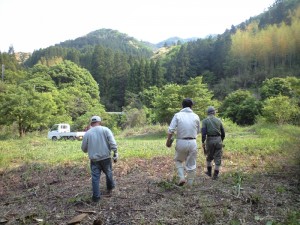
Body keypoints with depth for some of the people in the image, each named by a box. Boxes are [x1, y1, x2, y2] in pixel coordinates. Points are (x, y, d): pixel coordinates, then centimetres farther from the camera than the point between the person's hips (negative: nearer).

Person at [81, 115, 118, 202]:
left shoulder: (87, 133, -1)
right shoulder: (105, 130, -5)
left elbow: (84, 148, 7)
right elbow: (113, 143, -13)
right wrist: (115, 154, -7)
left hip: (94, 159, 0)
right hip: (106, 157, 0)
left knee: (95, 178, 8)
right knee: (109, 173, 21)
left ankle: (96, 197, 13)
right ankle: (110, 189, 40)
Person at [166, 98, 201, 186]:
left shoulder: (177, 115, -5)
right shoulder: (196, 116, 2)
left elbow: (171, 130, -10)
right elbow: (198, 131, 12)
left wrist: (168, 140, 3)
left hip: (181, 142, -1)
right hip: (192, 142, 1)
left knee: (178, 160, 22)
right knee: (191, 165, 12)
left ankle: (182, 177, 6)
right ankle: (190, 185, 19)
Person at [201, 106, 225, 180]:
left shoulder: (205, 121, -1)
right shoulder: (218, 120, 8)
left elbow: (204, 132, -11)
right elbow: (223, 133, 11)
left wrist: (203, 142, -6)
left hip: (210, 140, -1)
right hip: (218, 139, 1)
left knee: (209, 157, 19)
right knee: (218, 158, 8)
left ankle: (209, 172, 30)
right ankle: (215, 175, 9)